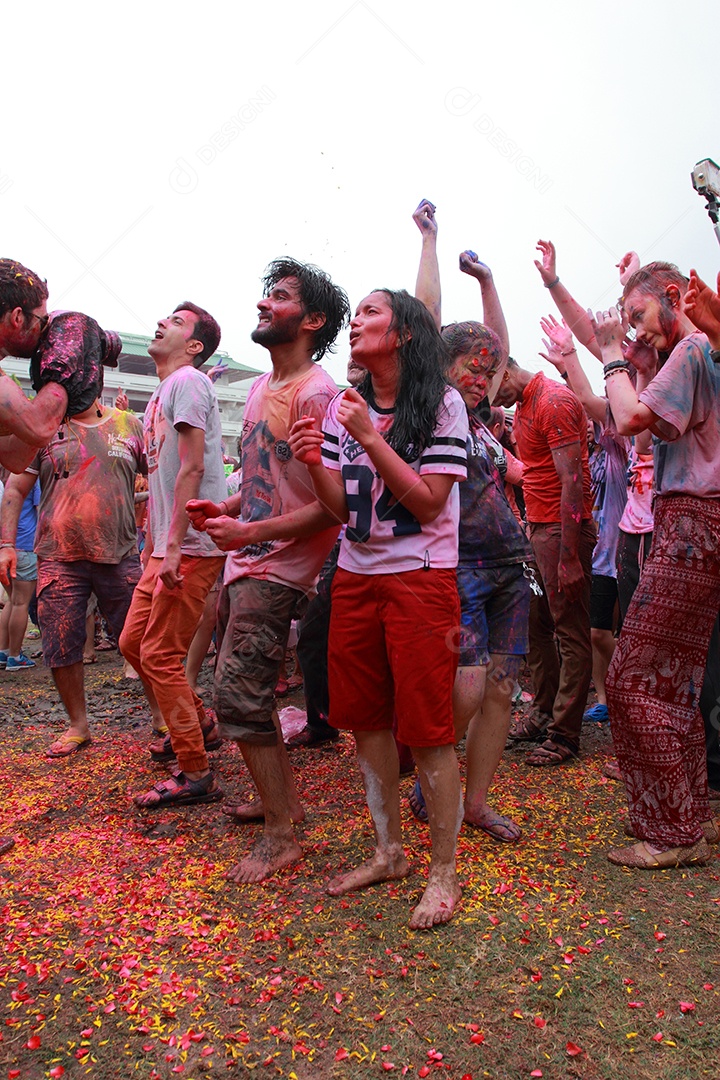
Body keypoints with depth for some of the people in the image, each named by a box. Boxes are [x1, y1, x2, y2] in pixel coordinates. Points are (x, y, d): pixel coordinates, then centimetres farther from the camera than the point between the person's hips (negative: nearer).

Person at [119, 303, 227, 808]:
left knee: (160, 655, -8)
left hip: (192, 547, -10)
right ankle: (200, 725, 30)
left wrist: (173, 546, -22)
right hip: (167, 547, 10)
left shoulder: (187, 381, -8)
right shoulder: (161, 393, 21)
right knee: (134, 643, 15)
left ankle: (196, 775, 3)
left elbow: (192, 467, -18)